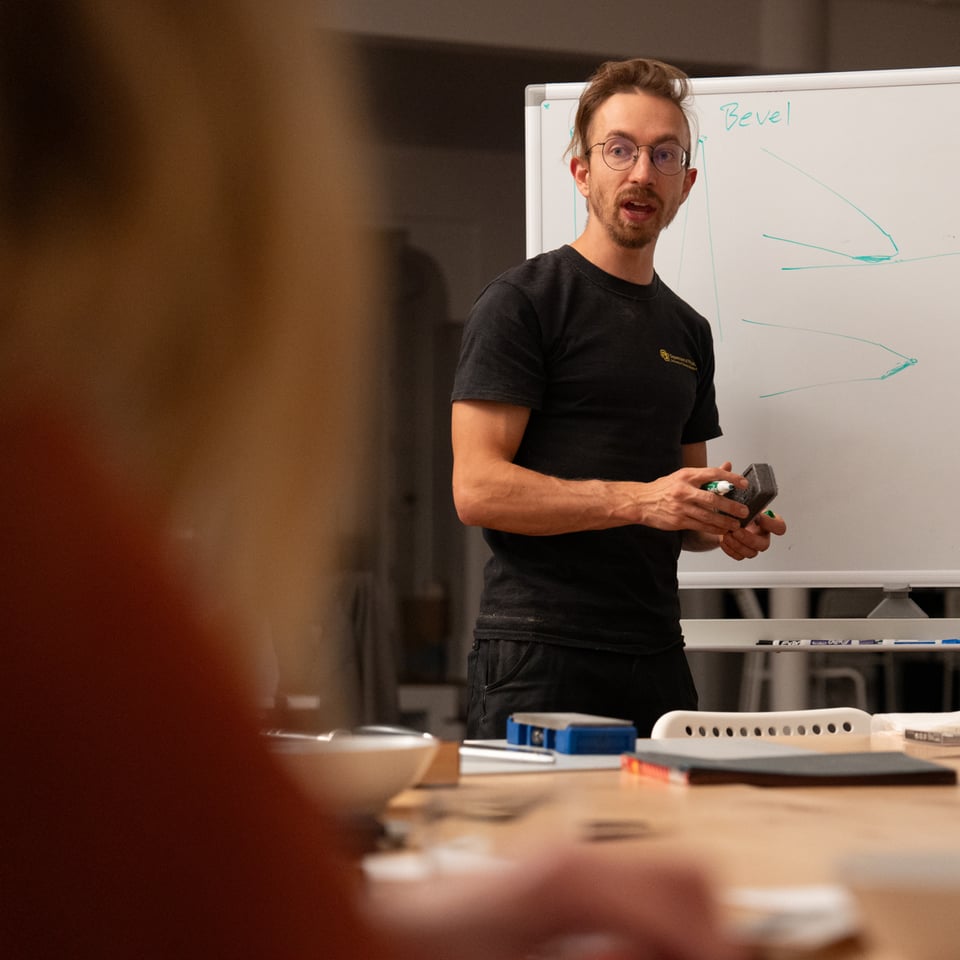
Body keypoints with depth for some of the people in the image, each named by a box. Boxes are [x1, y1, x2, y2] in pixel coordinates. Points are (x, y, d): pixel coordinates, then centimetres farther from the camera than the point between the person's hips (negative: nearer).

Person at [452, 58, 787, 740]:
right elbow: (478, 489, -13)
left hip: (657, 658, 6)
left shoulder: (687, 330, 19)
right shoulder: (523, 302, -3)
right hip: (539, 659, -6)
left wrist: (724, 526, 3)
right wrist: (640, 500, -20)